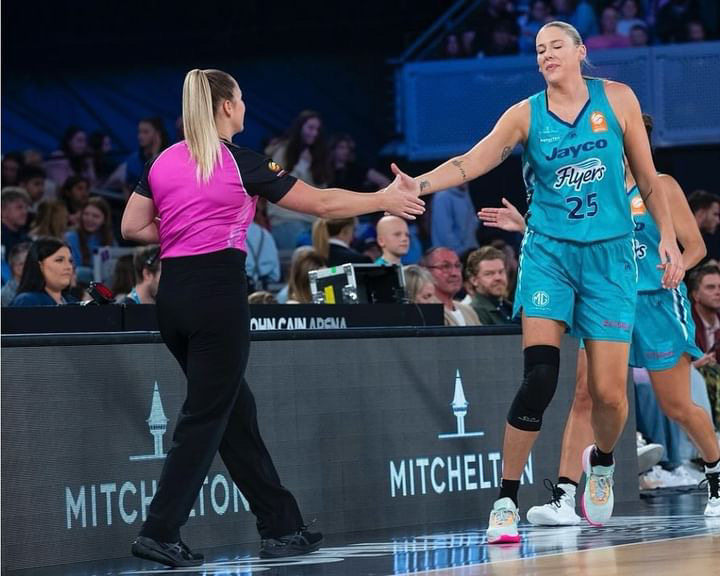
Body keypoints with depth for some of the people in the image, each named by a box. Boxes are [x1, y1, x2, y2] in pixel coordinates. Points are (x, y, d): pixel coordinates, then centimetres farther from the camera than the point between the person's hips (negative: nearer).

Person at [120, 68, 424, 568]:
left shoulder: (163, 162, 9)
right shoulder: (241, 163, -6)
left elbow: (132, 227, 10)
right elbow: (322, 204, -1)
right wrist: (386, 200, 11)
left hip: (173, 295, 7)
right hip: (218, 294, -7)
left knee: (237, 414, 13)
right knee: (205, 418, -3)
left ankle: (282, 527, 19)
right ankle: (160, 533, -9)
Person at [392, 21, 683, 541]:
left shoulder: (617, 100, 1)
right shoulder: (526, 115, -1)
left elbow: (646, 174, 9)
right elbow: (472, 162, -14)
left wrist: (667, 236, 3)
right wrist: (421, 184, -32)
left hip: (609, 254, 1)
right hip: (549, 253, -1)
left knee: (609, 392, -3)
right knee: (540, 376, -17)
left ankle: (602, 461, 32)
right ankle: (506, 502, -11)